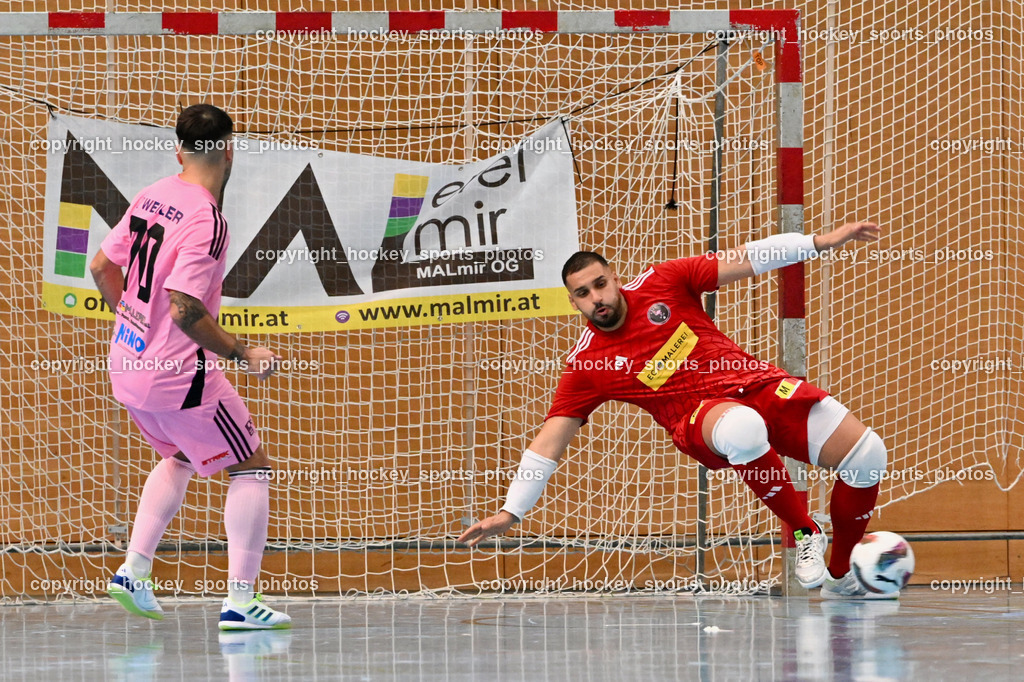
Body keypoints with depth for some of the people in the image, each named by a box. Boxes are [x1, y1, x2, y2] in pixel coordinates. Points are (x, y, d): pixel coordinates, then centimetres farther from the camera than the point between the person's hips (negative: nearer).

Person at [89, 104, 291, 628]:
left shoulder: (150, 197, 3)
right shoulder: (206, 221, -21)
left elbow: (103, 268, 12)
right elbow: (185, 311, -27)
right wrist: (245, 355, -17)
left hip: (127, 364, 8)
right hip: (178, 374, -8)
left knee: (179, 457, 30)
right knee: (251, 467, 4)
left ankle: (134, 570, 20)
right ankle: (239, 600, -2)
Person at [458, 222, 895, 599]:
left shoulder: (662, 283, 4)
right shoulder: (585, 366, -1)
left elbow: (746, 261, 7)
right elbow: (549, 442, -3)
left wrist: (823, 241, 1)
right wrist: (511, 512, -11)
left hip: (757, 384, 4)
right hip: (699, 414, -4)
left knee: (866, 454, -10)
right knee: (742, 427, -43)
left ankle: (840, 577, 12)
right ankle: (805, 534, -19)